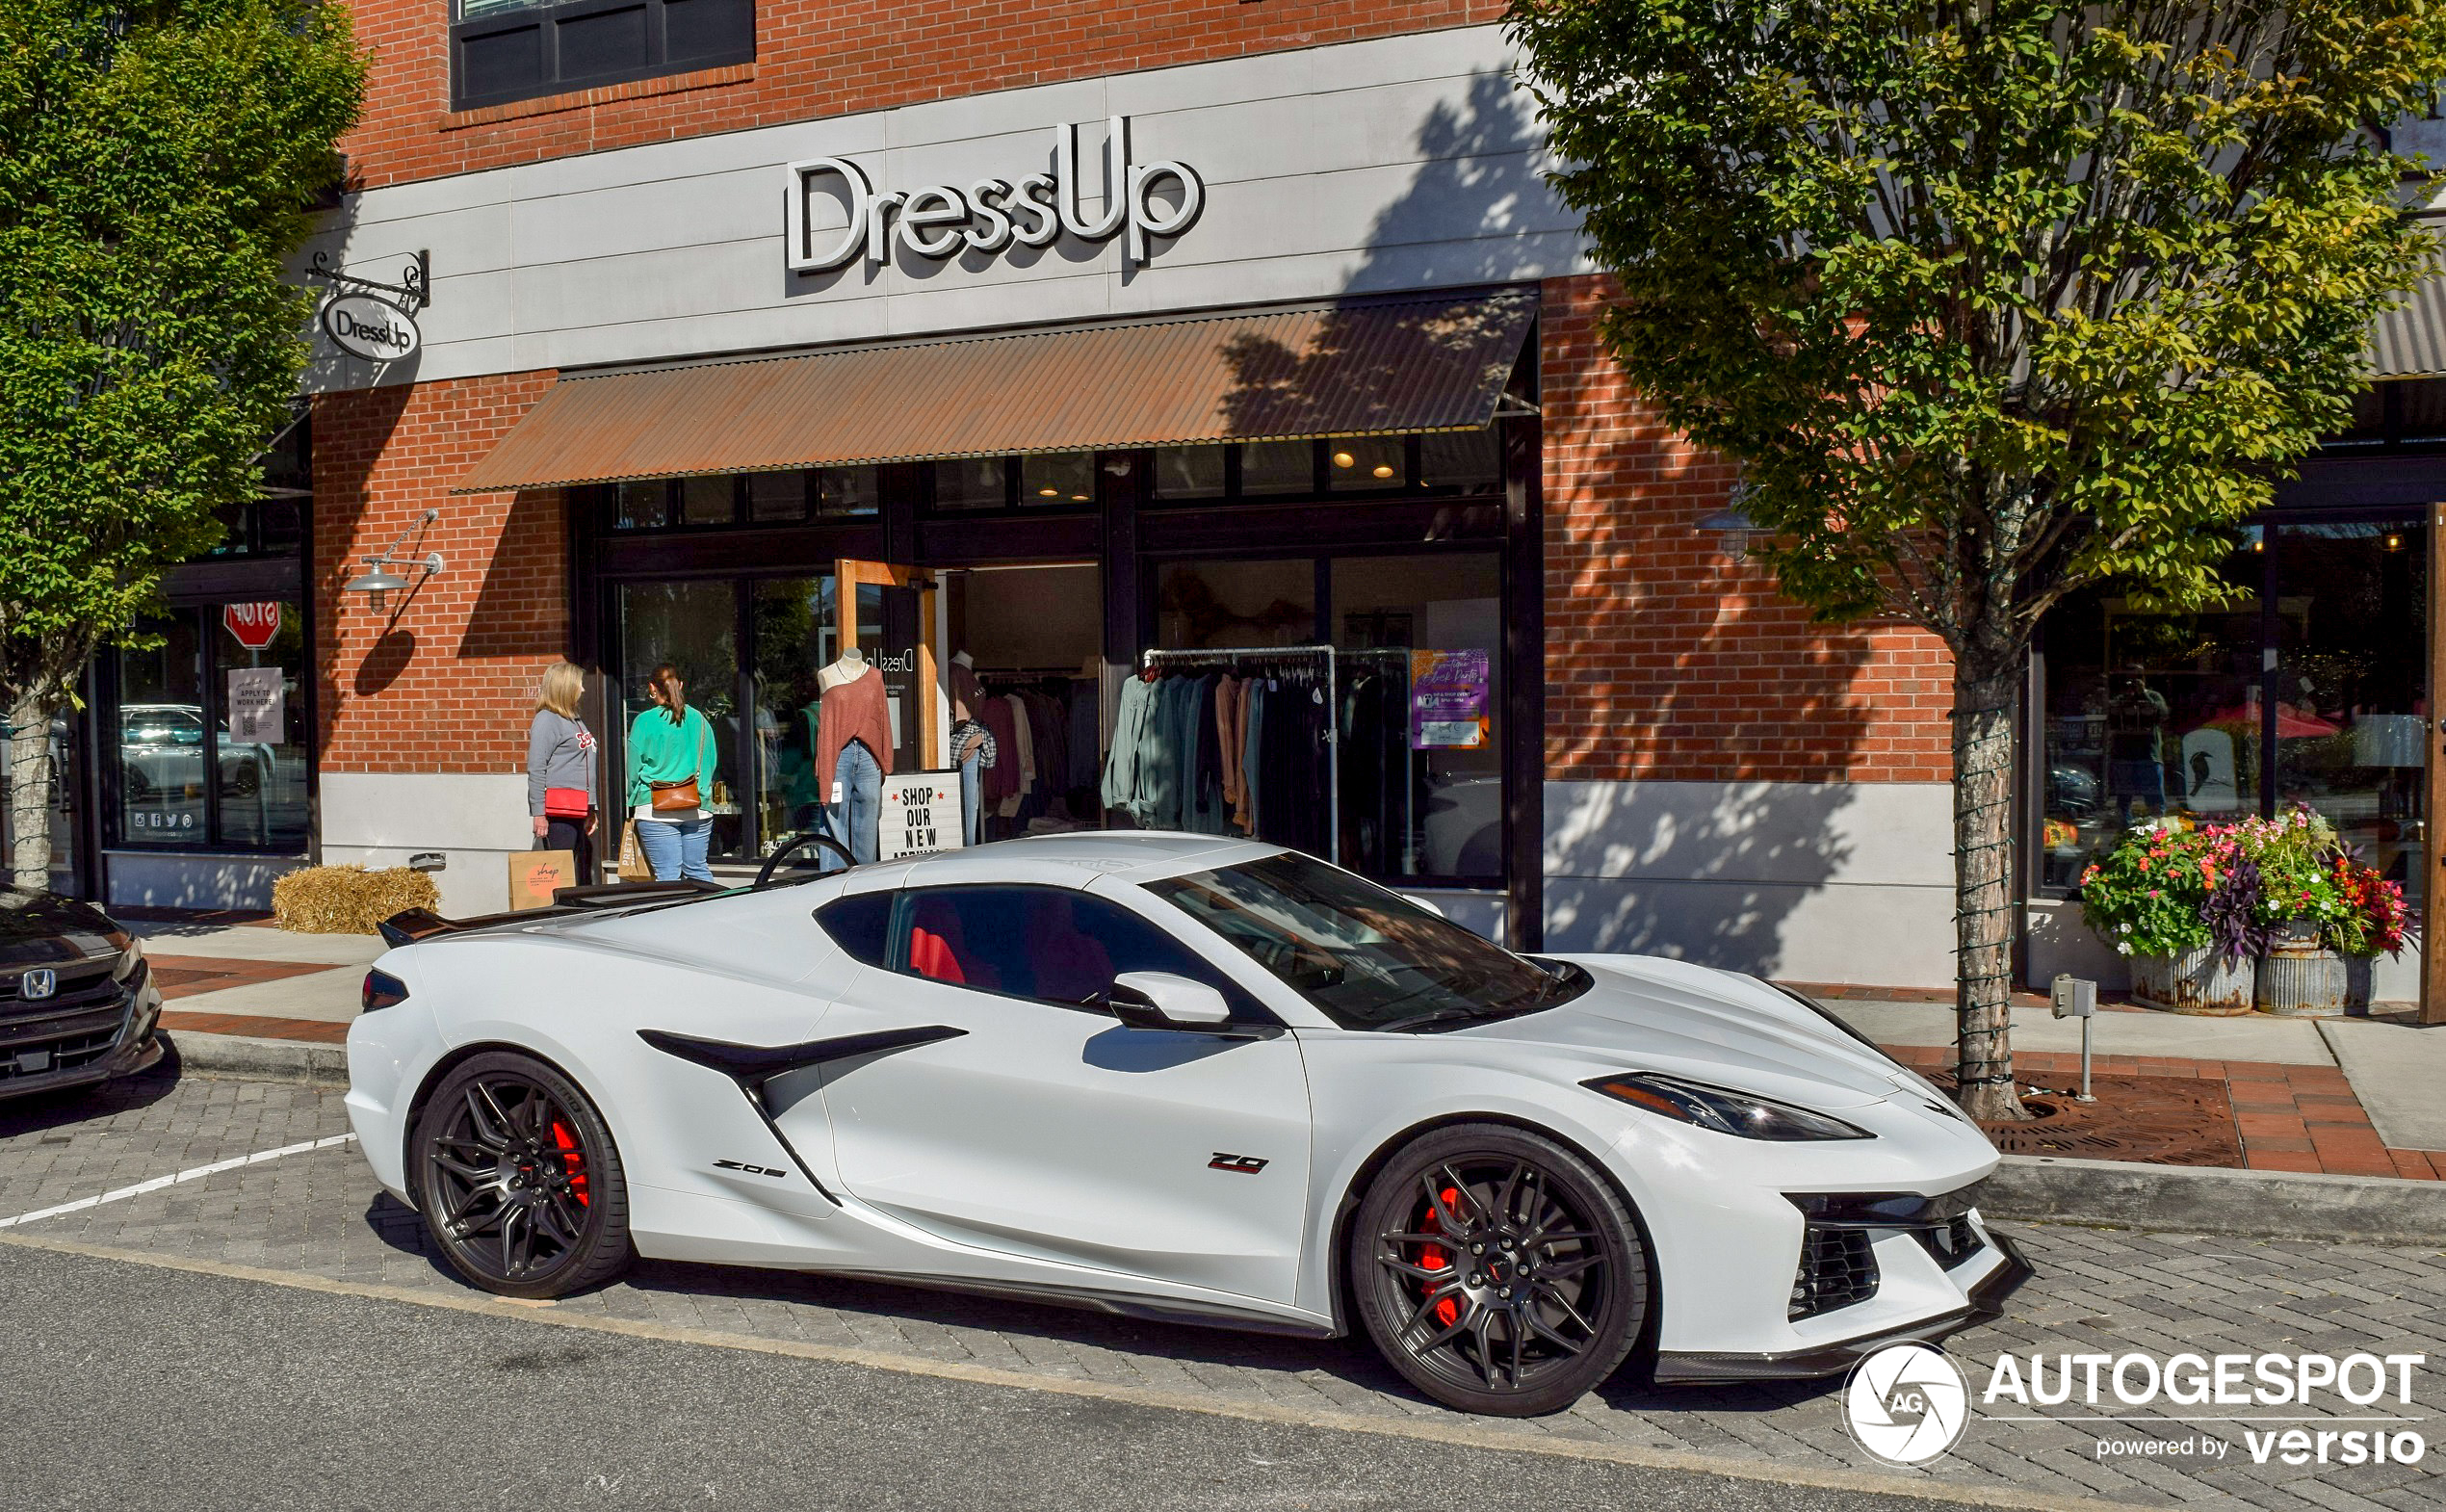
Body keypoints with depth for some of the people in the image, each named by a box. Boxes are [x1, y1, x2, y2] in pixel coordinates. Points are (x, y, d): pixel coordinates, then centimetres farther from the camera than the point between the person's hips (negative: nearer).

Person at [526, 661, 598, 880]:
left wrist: (591, 810, 24)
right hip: (557, 811, -9)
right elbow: (536, 770, -12)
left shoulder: (575, 720, 20)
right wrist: (539, 814, -17)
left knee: (584, 869, 7)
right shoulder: (546, 720, -7)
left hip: (579, 809, 9)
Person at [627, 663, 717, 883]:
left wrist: (633, 803, 11)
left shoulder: (644, 721, -5)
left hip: (655, 811, -3)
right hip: (698, 809, 4)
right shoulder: (698, 719, 5)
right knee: (698, 871, 10)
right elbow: (710, 764, 11)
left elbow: (634, 768, 0)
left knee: (667, 874, -3)